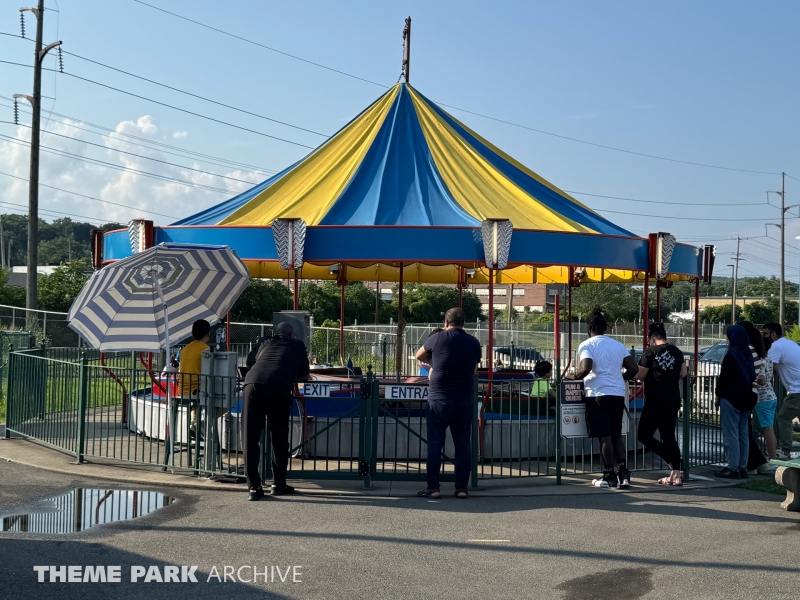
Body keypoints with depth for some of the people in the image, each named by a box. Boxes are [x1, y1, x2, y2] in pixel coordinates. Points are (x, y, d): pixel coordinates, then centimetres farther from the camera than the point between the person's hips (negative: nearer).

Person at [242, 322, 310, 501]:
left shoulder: (266, 344, 34)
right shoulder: (298, 345, 28)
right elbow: (304, 376, 35)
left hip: (253, 382, 2)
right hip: (279, 388, -2)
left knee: (250, 439, 4)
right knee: (279, 439, 10)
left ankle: (254, 487, 3)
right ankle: (279, 484, 17)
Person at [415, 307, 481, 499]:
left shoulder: (438, 338, -4)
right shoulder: (474, 343, 4)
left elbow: (419, 356, 14)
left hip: (438, 399, -2)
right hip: (465, 401, 3)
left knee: (435, 444, 3)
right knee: (463, 445, 7)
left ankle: (433, 488, 3)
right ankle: (462, 488, 8)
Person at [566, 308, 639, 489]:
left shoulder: (587, 345, -5)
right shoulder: (618, 345, 12)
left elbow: (585, 369, -19)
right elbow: (634, 369, 8)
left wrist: (574, 376, -1)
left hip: (598, 395, -5)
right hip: (618, 395, 5)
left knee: (604, 437, -1)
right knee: (616, 435, 14)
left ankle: (610, 476, 2)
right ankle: (623, 473, 7)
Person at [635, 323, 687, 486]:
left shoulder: (650, 352, -10)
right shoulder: (677, 352, 9)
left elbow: (639, 376, -9)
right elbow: (683, 373, 16)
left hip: (655, 402, -7)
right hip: (673, 402, 7)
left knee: (644, 435, 4)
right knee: (669, 437, 12)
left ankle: (674, 462, -8)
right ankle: (676, 474, 6)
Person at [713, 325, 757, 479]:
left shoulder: (731, 355, -15)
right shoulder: (748, 354, 10)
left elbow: (723, 377, -15)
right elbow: (752, 376, 15)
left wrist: (718, 393, -2)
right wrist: (746, 393, 18)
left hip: (730, 399, -8)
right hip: (745, 399, 8)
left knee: (731, 434, -6)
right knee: (743, 434, 10)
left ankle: (733, 468, -6)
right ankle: (742, 467, 13)